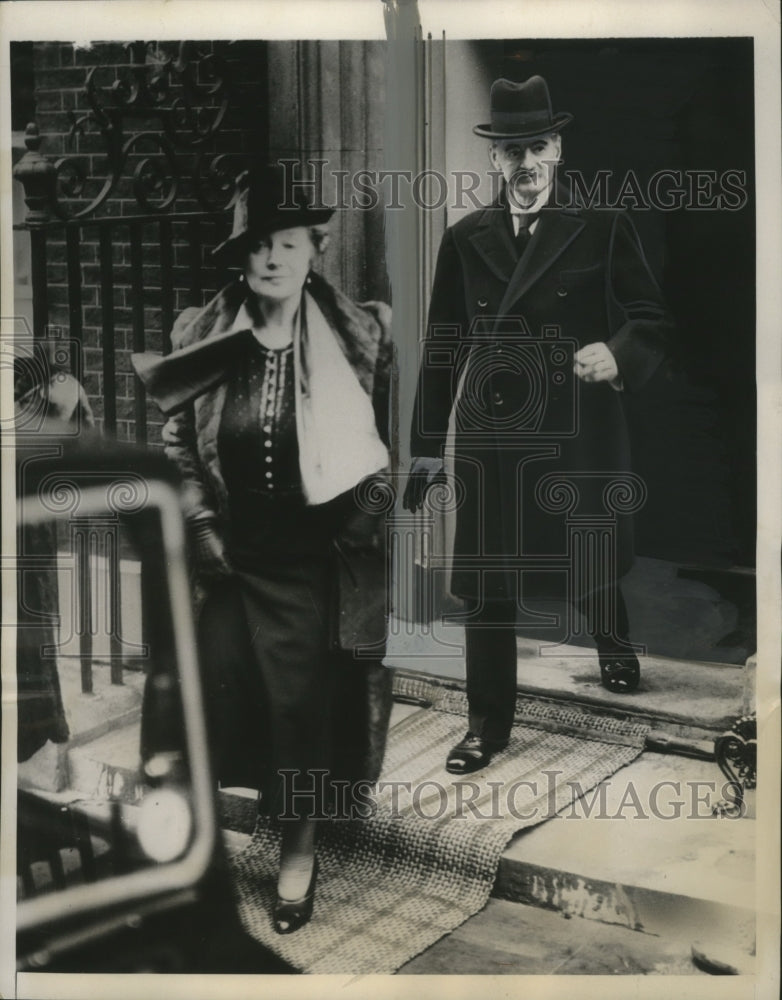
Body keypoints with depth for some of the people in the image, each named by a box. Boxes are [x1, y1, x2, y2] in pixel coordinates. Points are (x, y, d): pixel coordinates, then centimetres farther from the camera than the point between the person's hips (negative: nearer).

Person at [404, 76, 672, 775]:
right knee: (487, 586, 4)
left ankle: (617, 654, 47)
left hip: (578, 434, -1)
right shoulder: (464, 240, 8)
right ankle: (489, 727, 19)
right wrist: (428, 445, 8)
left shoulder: (603, 231, 1)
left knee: (590, 572, 11)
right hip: (489, 436, 2)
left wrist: (617, 354, -22)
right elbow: (442, 346, 10)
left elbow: (653, 321, 1)